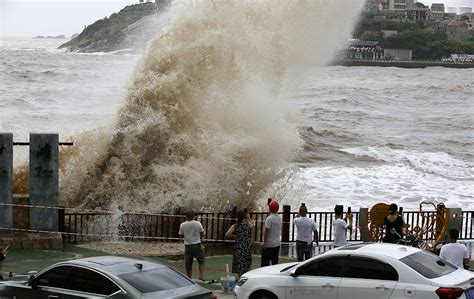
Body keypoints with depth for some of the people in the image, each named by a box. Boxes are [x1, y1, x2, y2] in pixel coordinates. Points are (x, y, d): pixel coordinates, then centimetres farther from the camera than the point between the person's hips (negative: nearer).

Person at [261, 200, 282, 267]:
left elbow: (267, 231, -17)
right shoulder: (279, 218, 6)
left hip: (269, 244, -7)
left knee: (265, 261, -4)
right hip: (277, 244, 7)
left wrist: (264, 242, -13)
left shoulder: (269, 218, -16)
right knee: (275, 262, 11)